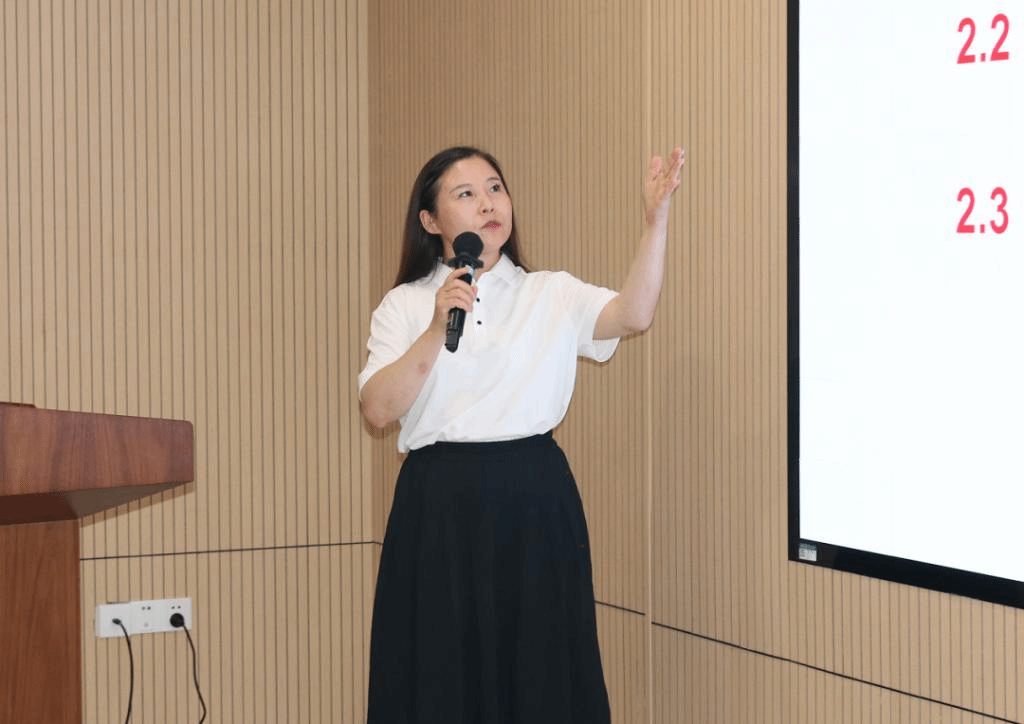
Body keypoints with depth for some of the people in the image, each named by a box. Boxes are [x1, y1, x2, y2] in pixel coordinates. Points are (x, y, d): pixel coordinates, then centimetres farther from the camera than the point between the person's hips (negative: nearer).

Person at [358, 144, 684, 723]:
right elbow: (378, 410, -7)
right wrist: (437, 330, -16)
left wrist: (656, 220, -21)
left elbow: (634, 315, -11)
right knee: (441, 676, 4)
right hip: (441, 506, 0)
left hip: (535, 501, 0)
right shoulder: (405, 306, 6)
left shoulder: (552, 296, 7)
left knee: (540, 672, 4)